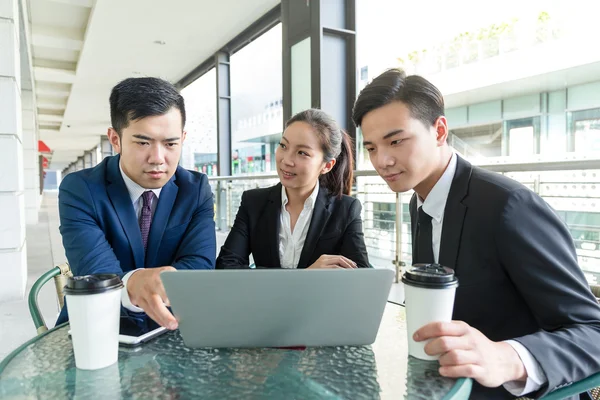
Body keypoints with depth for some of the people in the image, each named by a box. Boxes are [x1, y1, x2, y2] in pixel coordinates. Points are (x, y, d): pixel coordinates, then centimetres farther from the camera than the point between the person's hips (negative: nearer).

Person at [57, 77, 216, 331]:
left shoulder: (197, 189, -3)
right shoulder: (79, 189, -9)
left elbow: (199, 264, -14)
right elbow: (96, 275, -22)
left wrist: (157, 286, -31)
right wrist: (132, 285, -43)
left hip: (171, 331, 2)